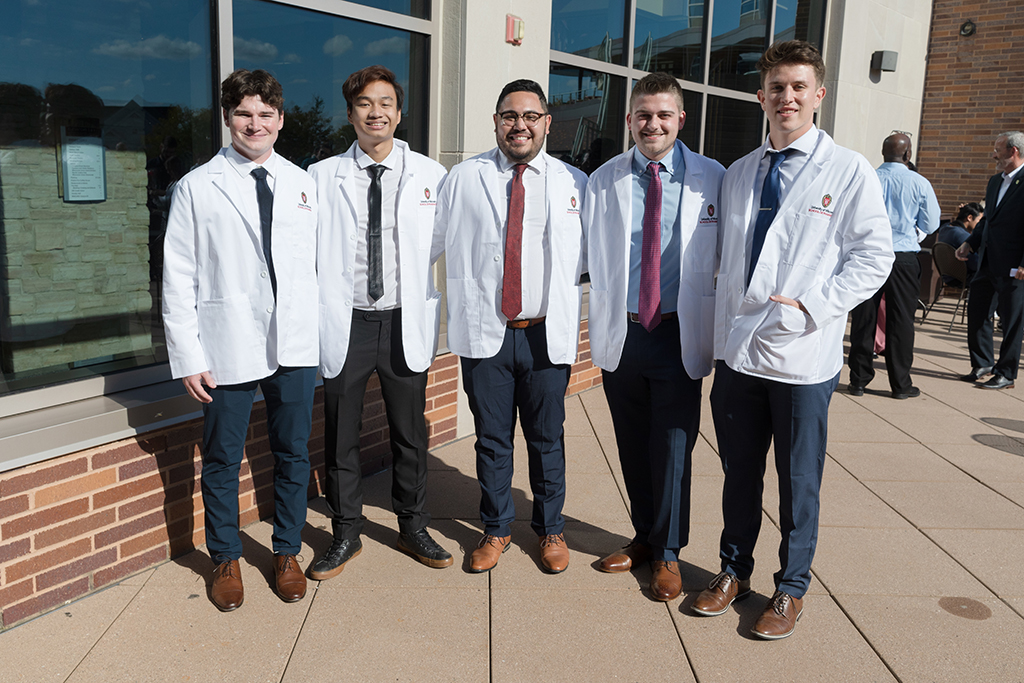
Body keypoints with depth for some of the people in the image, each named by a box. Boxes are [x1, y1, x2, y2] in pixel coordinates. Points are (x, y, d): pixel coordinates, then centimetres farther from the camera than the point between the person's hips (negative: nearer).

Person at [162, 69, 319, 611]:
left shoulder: (303, 184, 8)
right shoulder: (197, 188, -1)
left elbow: (316, 265, 8)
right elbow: (178, 280, -3)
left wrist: (321, 332, 2)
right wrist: (188, 357, -8)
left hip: (295, 345, 3)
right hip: (227, 348, -2)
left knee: (293, 455, 13)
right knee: (222, 461, 10)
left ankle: (286, 552, 32)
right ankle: (226, 559, 31)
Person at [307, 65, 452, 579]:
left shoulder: (430, 175, 3)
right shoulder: (321, 177, 2)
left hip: (406, 324, 0)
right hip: (344, 324, 0)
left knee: (410, 434, 12)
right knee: (340, 437, 10)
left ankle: (413, 528, 32)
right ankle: (346, 534, 29)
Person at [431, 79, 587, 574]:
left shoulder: (573, 182, 5)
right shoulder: (463, 179, 4)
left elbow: (590, 257, 8)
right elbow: (429, 243, 9)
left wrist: (572, 315, 2)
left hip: (548, 336, 0)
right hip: (484, 333, 0)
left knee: (547, 439, 11)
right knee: (492, 439, 10)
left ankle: (550, 528, 31)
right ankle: (496, 528, 30)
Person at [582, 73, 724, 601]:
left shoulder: (713, 179, 0)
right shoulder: (603, 181, 5)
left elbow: (726, 260, 2)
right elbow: (590, 258, 6)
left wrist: (719, 332, -1)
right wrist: (599, 322, -3)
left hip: (679, 334, -2)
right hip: (620, 334, 2)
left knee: (673, 446, 3)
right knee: (632, 445, 13)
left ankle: (668, 552, 22)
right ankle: (644, 536, 33)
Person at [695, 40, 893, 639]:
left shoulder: (849, 172, -3)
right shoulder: (738, 175, 11)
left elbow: (874, 257, -5)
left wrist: (812, 307, -16)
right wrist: (724, 331, 8)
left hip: (804, 356, -4)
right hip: (738, 351, 4)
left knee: (798, 479, 9)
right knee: (739, 471, 15)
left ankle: (792, 587, 28)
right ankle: (735, 569, 34)